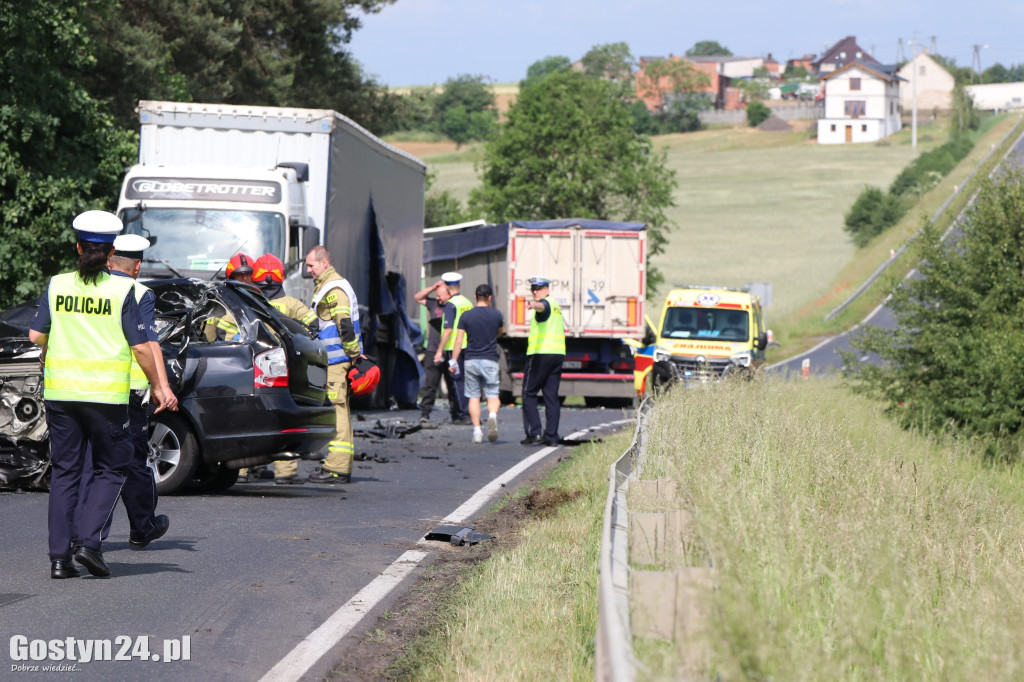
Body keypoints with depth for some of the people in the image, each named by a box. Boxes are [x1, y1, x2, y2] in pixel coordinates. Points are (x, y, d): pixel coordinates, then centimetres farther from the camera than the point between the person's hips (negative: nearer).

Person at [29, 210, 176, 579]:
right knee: (110, 469, 10)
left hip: (60, 390, 3)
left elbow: (36, 335, 3)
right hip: (106, 392, -3)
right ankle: (88, 540, -8)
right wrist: (157, 387, 5)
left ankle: (59, 556, 3)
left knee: (64, 471, 9)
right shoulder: (122, 290, -6)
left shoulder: (57, 285, 3)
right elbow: (141, 345, -7)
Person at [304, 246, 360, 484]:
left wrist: (354, 354, -18)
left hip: (336, 359, -11)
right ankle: (341, 464, 16)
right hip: (335, 360, 11)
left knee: (336, 410, -12)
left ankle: (337, 467, -14)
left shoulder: (333, 289, -14)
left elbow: (345, 325, -21)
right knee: (338, 410, 12)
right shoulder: (325, 287, 20)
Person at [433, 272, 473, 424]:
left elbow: (448, 329, -16)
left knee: (459, 380, -3)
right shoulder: (468, 303, 11)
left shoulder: (451, 304, -10)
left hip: (455, 347, -7)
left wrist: (440, 350, -14)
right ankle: (472, 413, 13)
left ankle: (464, 415, -3)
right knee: (467, 380, 12)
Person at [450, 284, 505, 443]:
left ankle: (477, 431, 1)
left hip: (471, 360, 1)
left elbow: (459, 340, -3)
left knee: (474, 397, 8)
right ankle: (492, 415, -28)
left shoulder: (466, 316, -1)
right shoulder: (496, 315, 0)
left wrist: (453, 361, 3)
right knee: (493, 395, 4)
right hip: (490, 360, 0)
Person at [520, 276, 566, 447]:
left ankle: (534, 433, -8)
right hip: (558, 354, 8)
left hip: (540, 353, -8)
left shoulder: (546, 302, -6)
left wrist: (534, 305, -52)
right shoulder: (556, 305, 22)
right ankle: (551, 436, 3)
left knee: (529, 394, 0)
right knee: (551, 396, 7)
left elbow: (543, 306, -32)